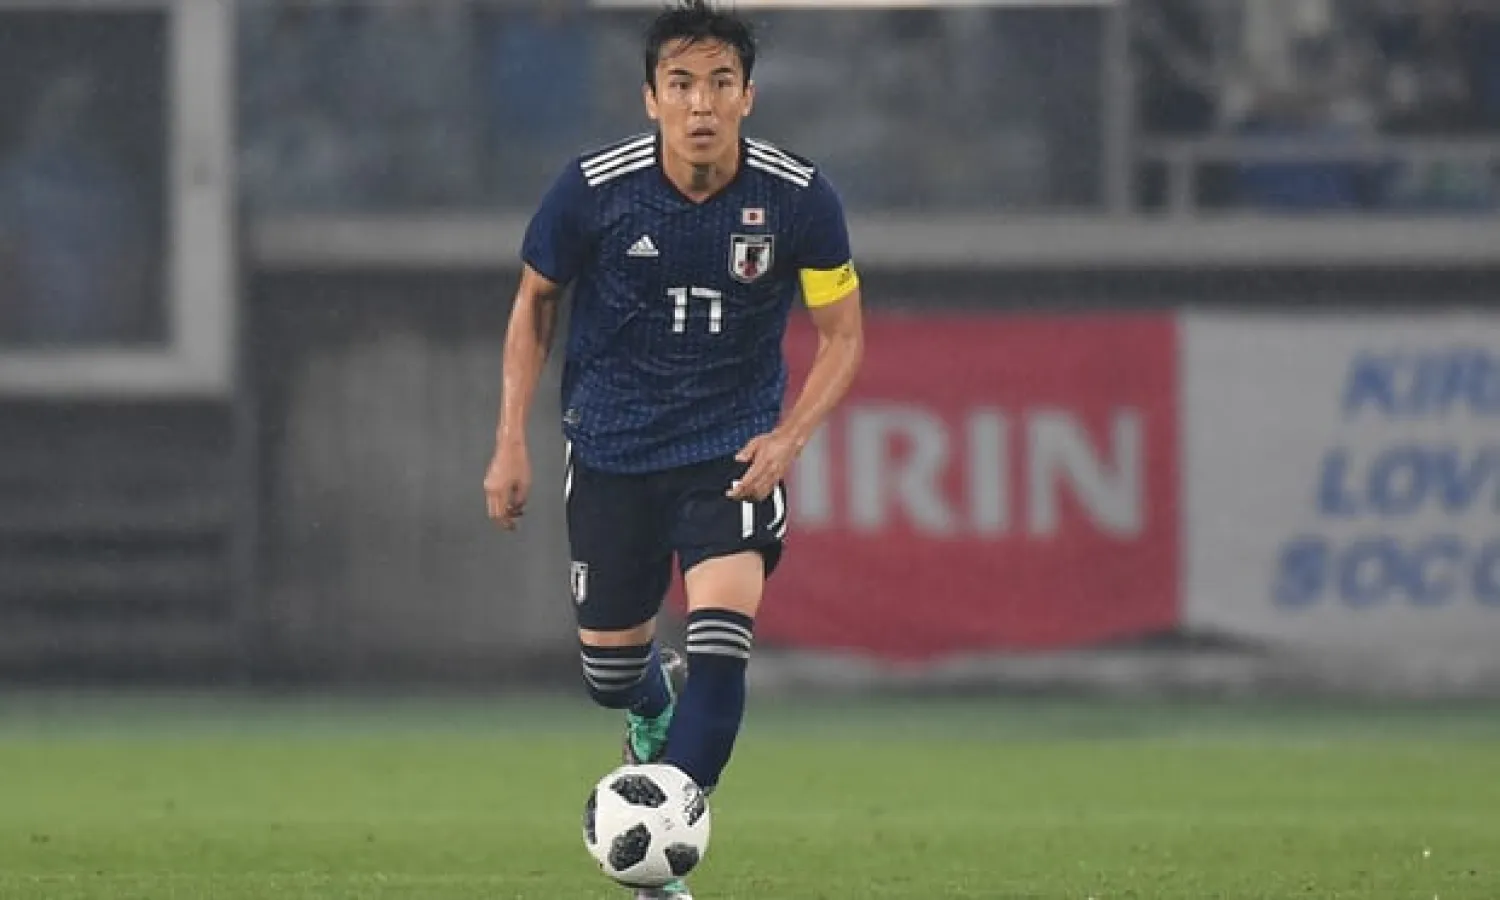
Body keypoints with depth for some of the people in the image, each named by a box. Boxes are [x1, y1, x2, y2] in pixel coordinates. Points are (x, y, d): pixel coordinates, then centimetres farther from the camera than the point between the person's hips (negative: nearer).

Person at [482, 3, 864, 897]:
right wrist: (512, 442, -1)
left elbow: (842, 336, -3)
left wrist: (789, 438, -19)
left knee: (722, 644, -21)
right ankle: (657, 705, 49)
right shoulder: (594, 189, -15)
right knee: (609, 666, 10)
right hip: (614, 446, 1)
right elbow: (535, 299, 3)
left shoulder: (799, 198, -15)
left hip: (735, 449, -1)